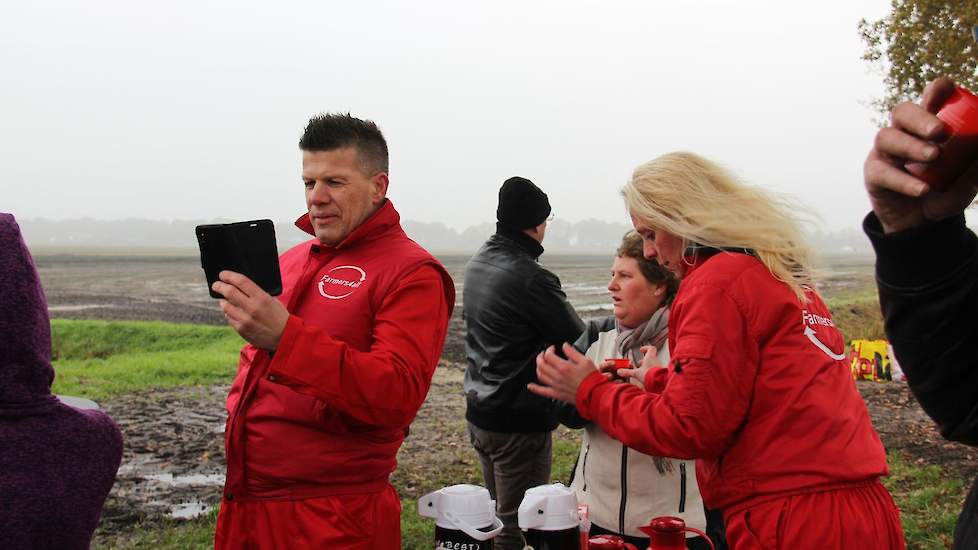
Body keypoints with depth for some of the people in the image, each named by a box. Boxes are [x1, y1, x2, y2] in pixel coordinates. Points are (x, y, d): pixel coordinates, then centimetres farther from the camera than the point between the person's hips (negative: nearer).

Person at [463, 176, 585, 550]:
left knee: (498, 514, 20)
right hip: (519, 421, -9)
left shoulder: (478, 263, 6)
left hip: (480, 412, 9)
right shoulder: (530, 278, -22)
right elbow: (578, 339, -14)